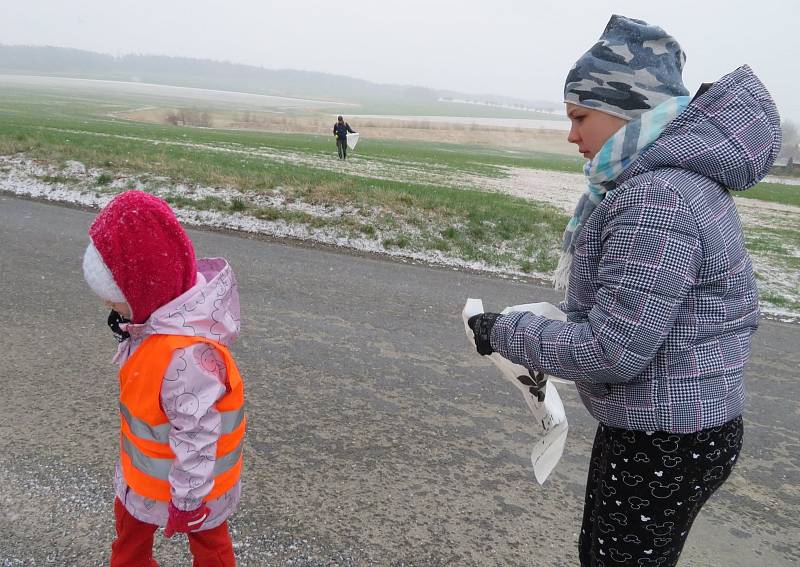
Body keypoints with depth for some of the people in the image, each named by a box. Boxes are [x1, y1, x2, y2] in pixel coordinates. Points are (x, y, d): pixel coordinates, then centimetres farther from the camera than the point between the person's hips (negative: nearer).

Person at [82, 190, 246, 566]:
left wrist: (186, 501, -22)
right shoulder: (161, 313, -14)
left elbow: (196, 439, -32)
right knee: (130, 515, 32)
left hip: (188, 475, -9)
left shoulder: (185, 355, -41)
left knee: (205, 535, 21)